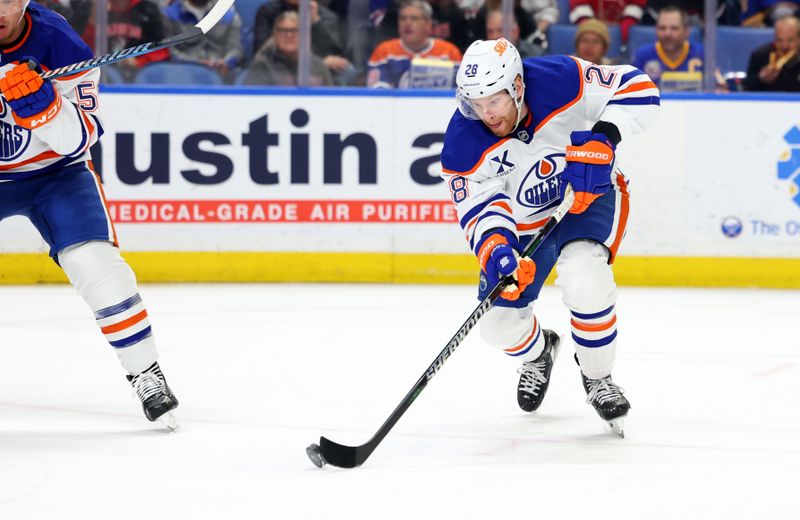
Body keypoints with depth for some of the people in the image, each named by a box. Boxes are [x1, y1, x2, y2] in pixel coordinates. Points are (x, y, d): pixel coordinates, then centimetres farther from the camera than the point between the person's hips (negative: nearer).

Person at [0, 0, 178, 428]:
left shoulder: (61, 45, -20)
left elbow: (79, 139, -23)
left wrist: (40, 103, -40)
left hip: (54, 172, -2)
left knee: (97, 265, -18)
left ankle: (146, 377, -4)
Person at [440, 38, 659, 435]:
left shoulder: (562, 80, -29)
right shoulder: (463, 144, -25)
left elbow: (638, 88, -24)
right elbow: (480, 208, -25)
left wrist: (602, 137, -40)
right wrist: (495, 249, -47)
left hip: (589, 194, -3)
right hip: (522, 222, 3)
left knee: (583, 276, -32)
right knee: (500, 324, -5)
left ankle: (598, 379, -6)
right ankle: (537, 353, 36)